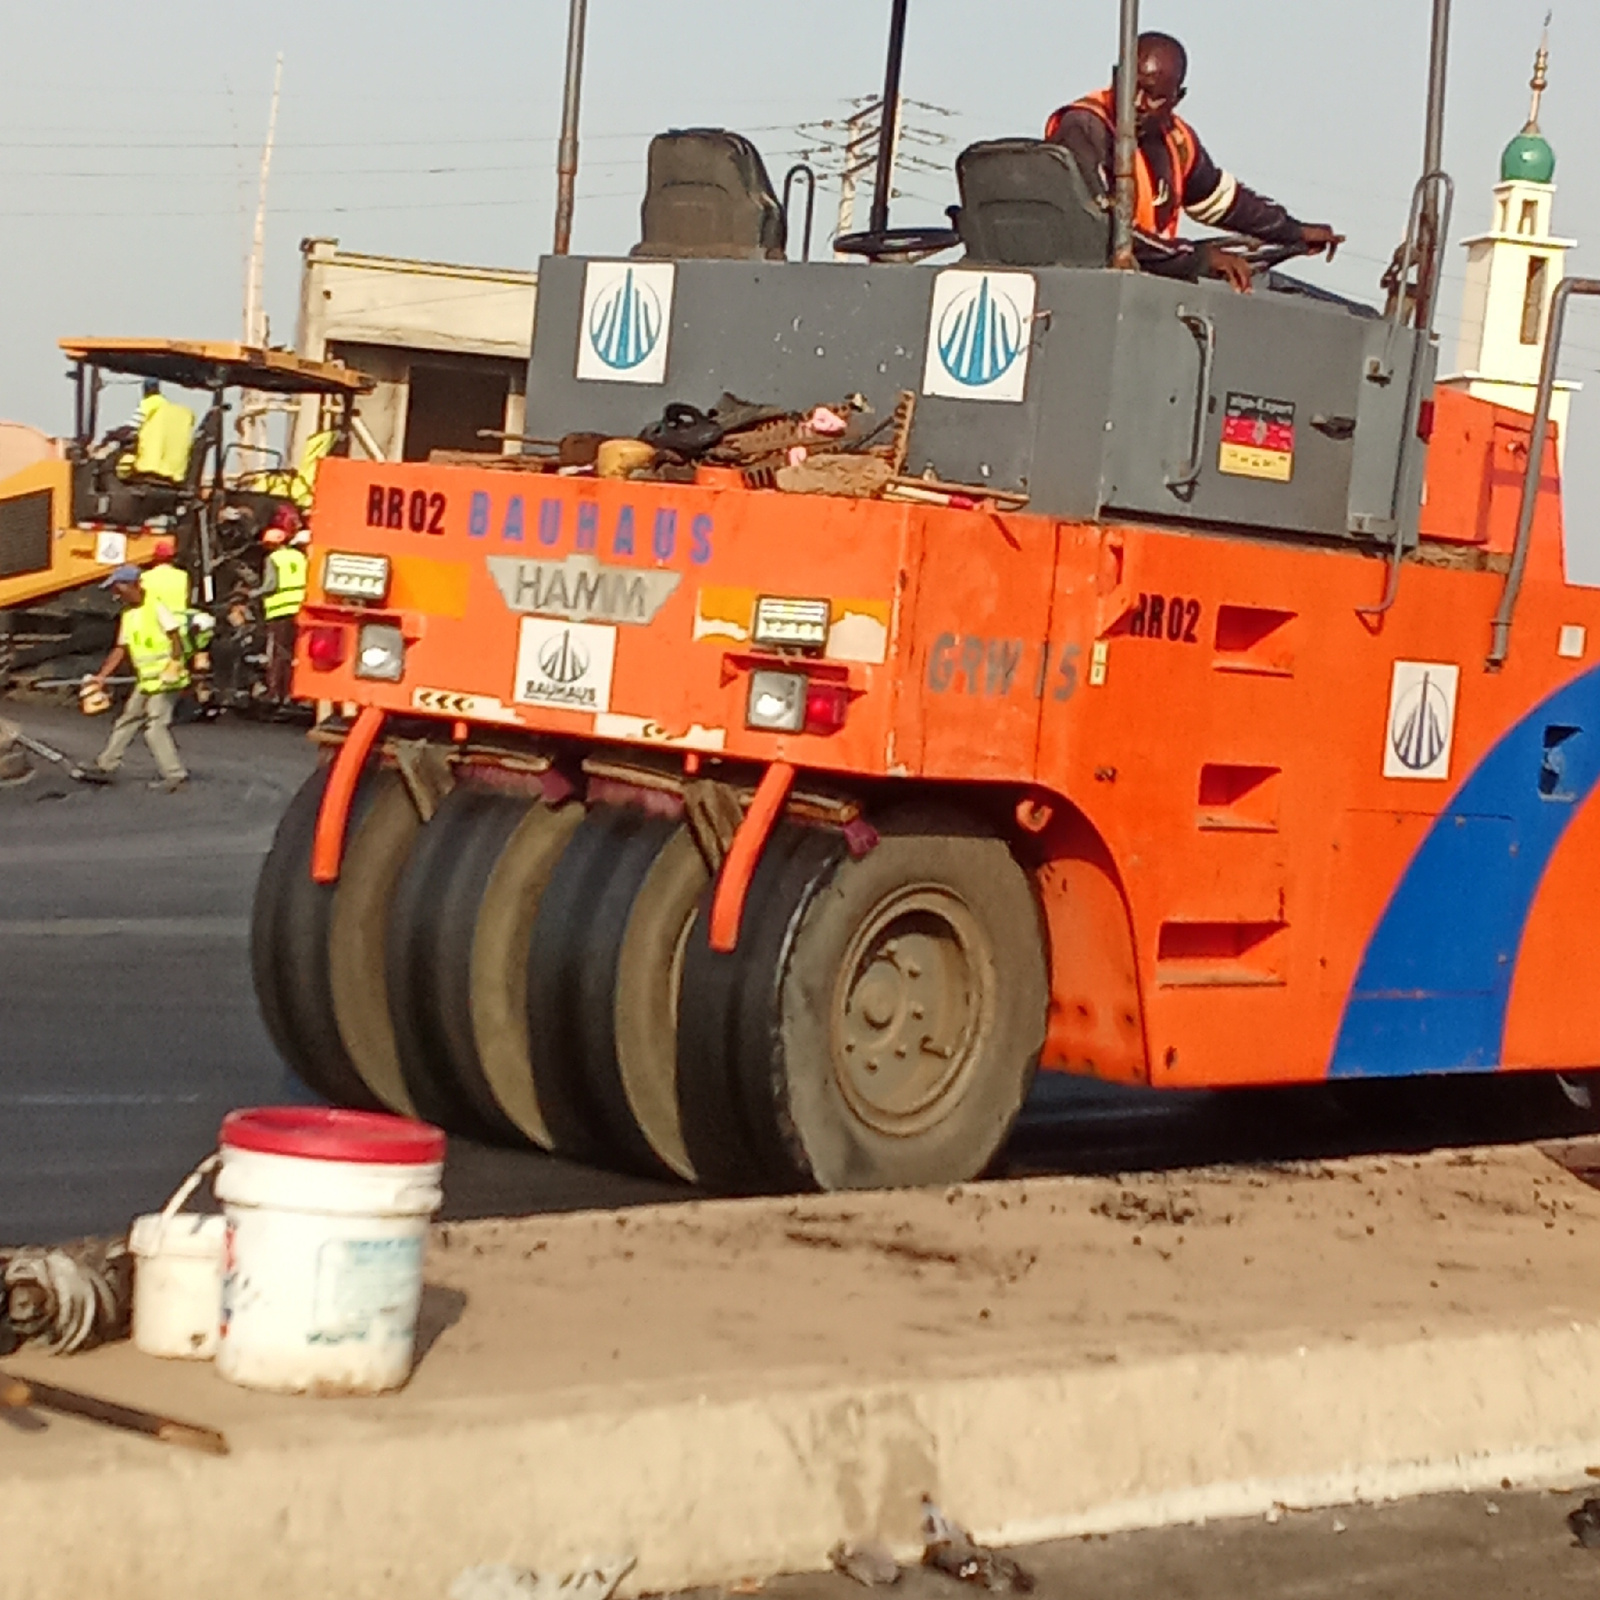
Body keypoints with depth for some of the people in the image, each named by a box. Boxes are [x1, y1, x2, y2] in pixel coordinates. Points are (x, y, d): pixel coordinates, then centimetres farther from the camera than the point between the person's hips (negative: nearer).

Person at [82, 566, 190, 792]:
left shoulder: (156, 607, -12)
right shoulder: (128, 614, 12)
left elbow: (175, 636, -15)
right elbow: (121, 649, 14)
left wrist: (174, 665, -22)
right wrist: (102, 676, 8)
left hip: (165, 679, -9)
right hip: (145, 680, 9)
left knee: (155, 725, -11)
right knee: (127, 720, 15)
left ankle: (174, 774, -7)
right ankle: (105, 766, 24)